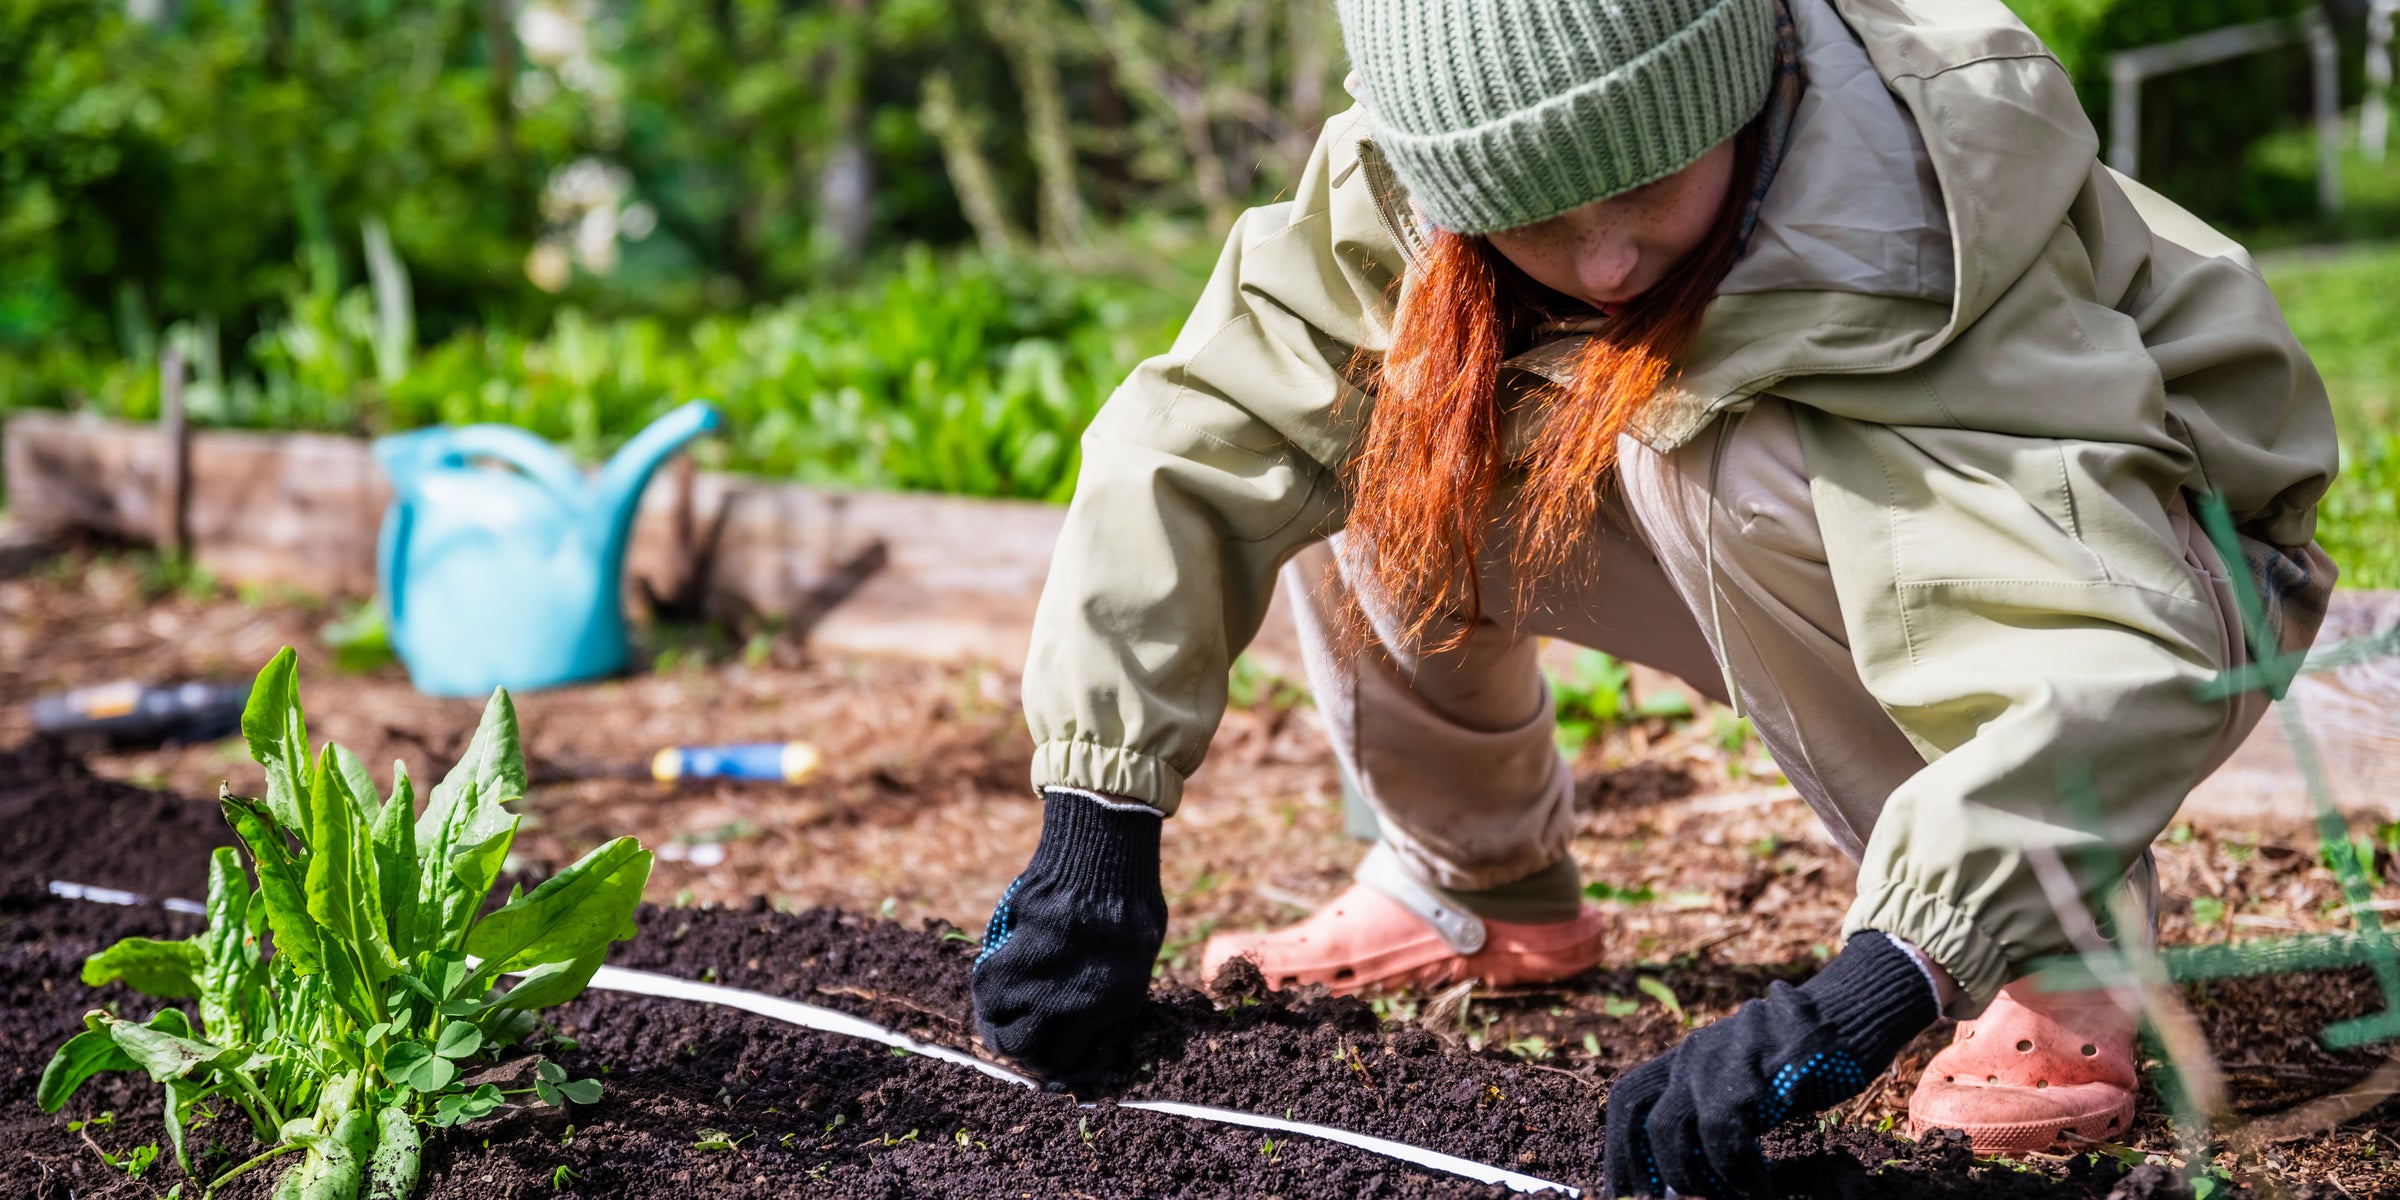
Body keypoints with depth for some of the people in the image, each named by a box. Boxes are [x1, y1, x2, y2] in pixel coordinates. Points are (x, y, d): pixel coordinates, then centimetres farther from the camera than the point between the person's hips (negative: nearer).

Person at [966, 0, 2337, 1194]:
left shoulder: (1904, 240, -37)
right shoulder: (1406, 192, -21)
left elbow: (2128, 644, -46)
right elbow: (1185, 440, -17)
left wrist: (1862, 995, -56)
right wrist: (1096, 830, -25)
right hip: (1817, 585, 6)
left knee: (1737, 463, -36)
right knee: (1363, 431, -12)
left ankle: (2064, 961, -18)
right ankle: (1483, 895, 10)